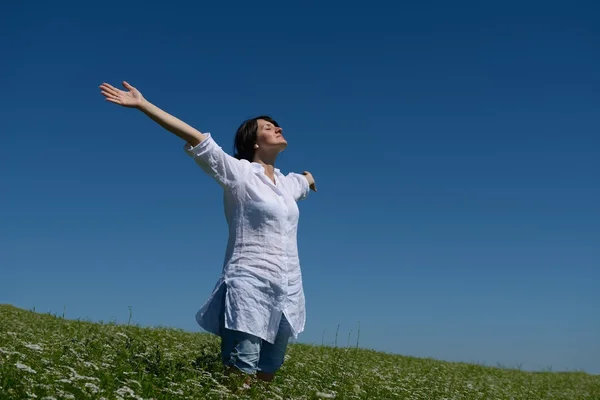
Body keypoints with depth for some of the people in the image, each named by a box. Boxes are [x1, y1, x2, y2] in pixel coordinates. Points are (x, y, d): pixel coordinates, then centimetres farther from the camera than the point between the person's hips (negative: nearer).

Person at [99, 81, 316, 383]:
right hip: (249, 287, -6)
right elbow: (195, 137, -10)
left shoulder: (288, 182, 18)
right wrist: (141, 104, -16)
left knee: (265, 378, 7)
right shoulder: (239, 172, -1)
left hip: (287, 293, 6)